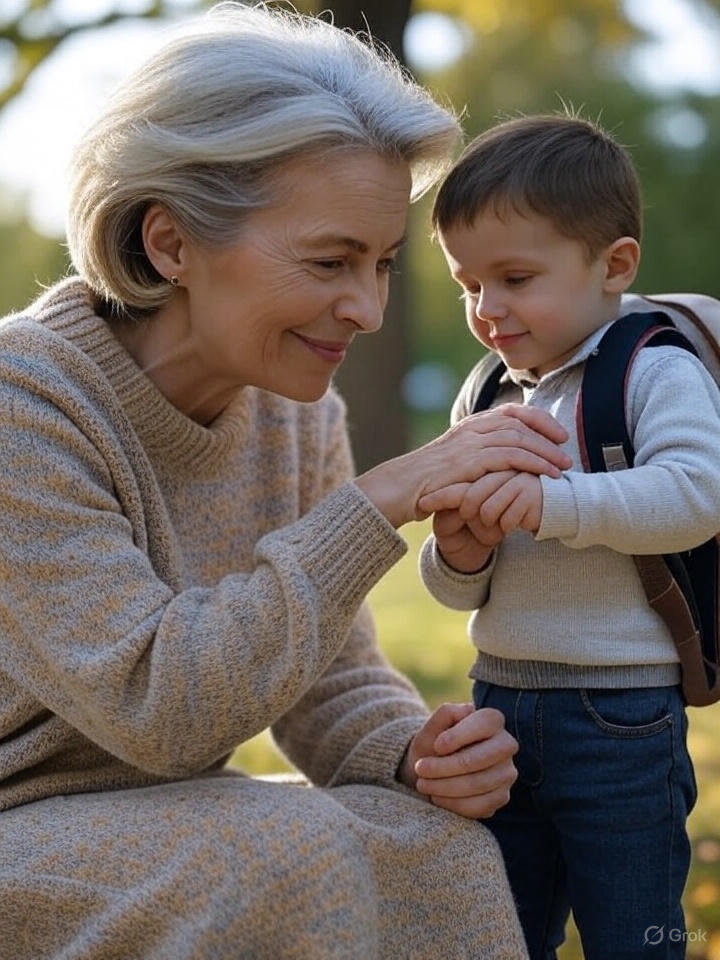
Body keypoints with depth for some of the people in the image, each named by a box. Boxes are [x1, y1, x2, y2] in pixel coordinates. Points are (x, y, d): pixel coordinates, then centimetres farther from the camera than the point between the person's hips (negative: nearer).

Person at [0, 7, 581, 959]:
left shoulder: (298, 418, -1)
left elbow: (334, 686, 4)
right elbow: (155, 707, -28)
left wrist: (420, 752, -20)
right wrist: (382, 501, -29)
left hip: (167, 825, 6)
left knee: (440, 853, -17)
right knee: (290, 862, -29)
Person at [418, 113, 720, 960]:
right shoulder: (484, 396, 10)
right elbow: (457, 592, 13)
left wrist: (552, 502, -36)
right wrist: (458, 556, -10)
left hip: (621, 722, -6)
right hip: (500, 709, 7)